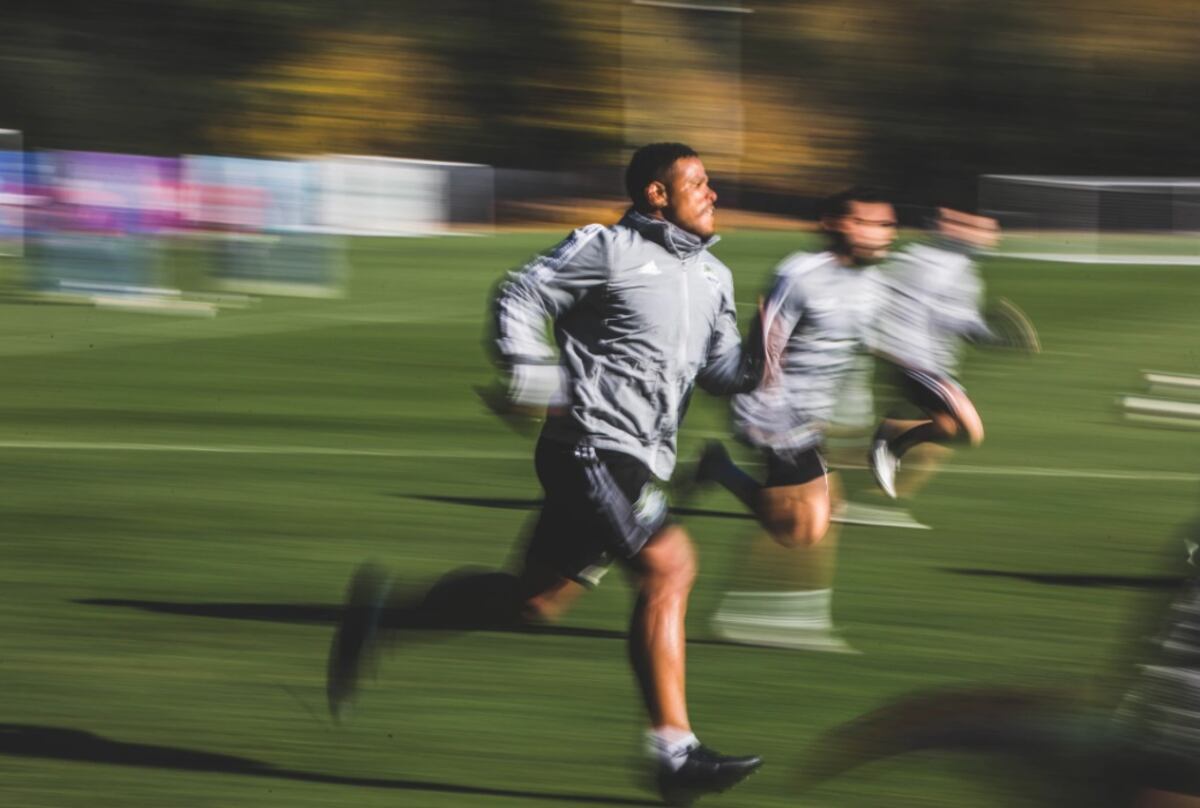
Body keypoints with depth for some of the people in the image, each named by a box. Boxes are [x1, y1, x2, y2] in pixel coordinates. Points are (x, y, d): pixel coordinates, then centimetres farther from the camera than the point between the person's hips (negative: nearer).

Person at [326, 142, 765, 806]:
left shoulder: (713, 278, 17)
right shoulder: (609, 249, -6)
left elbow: (722, 371, 18)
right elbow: (521, 296, -5)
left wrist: (759, 354, -3)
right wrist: (529, 377, -15)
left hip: (636, 466, 9)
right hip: (591, 446, -9)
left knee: (534, 600, 10)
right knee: (668, 565, -20)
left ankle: (382, 615, 24)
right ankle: (674, 750, -19)